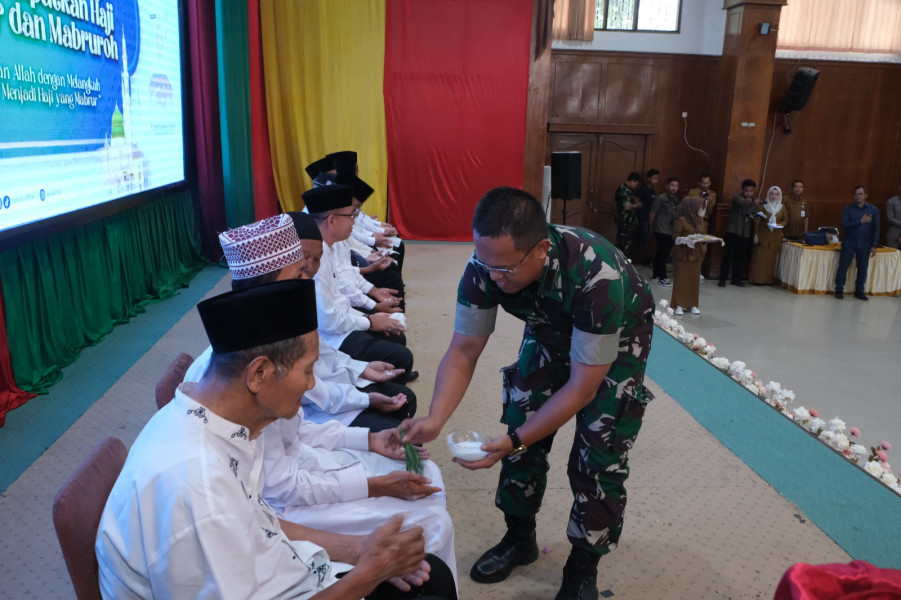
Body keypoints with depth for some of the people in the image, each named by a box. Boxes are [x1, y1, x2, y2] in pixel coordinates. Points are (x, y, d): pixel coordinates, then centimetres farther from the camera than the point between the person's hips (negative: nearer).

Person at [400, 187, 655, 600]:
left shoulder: (597, 278, -42)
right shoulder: (484, 266, -30)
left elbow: (583, 387, -33)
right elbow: (463, 352, -21)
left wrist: (515, 441, -37)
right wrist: (435, 419, -36)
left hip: (617, 338, -4)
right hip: (551, 331, 4)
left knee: (597, 460, -7)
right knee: (520, 436, 2)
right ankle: (519, 539, 27)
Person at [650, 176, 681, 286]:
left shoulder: (676, 200, 10)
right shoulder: (661, 198, -8)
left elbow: (676, 214, 17)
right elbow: (653, 213, -6)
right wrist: (651, 227, -4)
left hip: (671, 231, 6)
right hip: (661, 231, -6)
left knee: (661, 253, 12)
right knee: (663, 254, -6)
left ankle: (656, 274, 22)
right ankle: (662, 278, 0)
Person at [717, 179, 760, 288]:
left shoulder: (755, 203, 10)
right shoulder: (736, 197, -6)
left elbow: (756, 217, 12)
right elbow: (743, 201, -30)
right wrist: (753, 201, -50)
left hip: (746, 233, 4)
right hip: (733, 231, -4)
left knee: (740, 257, 7)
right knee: (728, 255, -5)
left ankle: (736, 279, 16)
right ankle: (723, 279, -1)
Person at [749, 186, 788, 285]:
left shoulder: (782, 208, 6)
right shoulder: (763, 206, -2)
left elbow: (785, 220, 15)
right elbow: (757, 221, -2)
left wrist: (779, 224, -7)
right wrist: (755, 235, -8)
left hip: (776, 237, 2)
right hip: (763, 236, -2)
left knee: (772, 258, 2)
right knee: (760, 258, -3)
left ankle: (769, 280, 8)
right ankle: (758, 279, 3)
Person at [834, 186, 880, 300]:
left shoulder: (873, 210, 4)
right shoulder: (848, 209, 0)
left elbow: (876, 228, 4)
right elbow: (844, 225, -10)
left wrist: (874, 245, -2)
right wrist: (860, 221, -20)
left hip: (864, 245, 1)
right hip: (849, 243, -1)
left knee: (863, 268, 6)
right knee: (843, 266, -3)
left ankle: (859, 291, 17)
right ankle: (839, 290, 7)